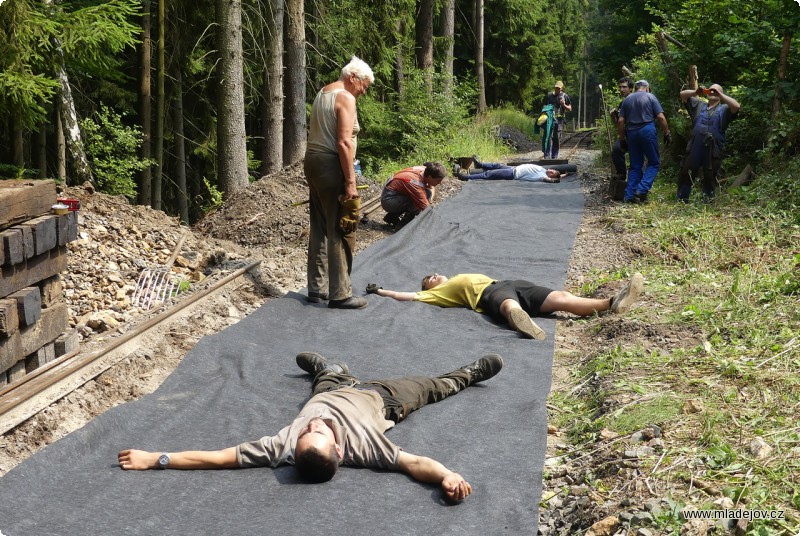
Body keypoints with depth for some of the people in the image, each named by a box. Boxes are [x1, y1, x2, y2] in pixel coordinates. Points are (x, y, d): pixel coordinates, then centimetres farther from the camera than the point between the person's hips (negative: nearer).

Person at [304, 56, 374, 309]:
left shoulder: (322, 93, 18)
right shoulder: (345, 98, -12)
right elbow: (344, 143, -20)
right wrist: (350, 182, -20)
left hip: (312, 161, 10)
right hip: (330, 165, -10)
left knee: (319, 229, 14)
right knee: (340, 232, -5)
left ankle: (317, 288, 21)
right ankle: (340, 294, -2)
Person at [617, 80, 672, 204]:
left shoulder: (627, 99, 12)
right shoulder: (650, 97, 2)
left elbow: (620, 121, 6)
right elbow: (661, 117, -5)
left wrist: (622, 138, 13)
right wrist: (667, 133, 1)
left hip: (631, 132, 4)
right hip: (647, 131, -4)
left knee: (635, 165, 11)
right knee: (654, 162, 5)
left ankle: (629, 195, 5)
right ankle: (642, 190, -12)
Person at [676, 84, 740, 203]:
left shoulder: (724, 109, 6)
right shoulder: (698, 105, 16)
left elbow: (736, 106, -15)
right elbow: (682, 95, 12)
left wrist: (720, 94, -14)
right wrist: (696, 92, -8)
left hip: (712, 151, -2)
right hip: (694, 148, 2)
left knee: (710, 178, 6)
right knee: (685, 174, 4)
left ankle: (708, 201, 17)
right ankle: (682, 200, 15)